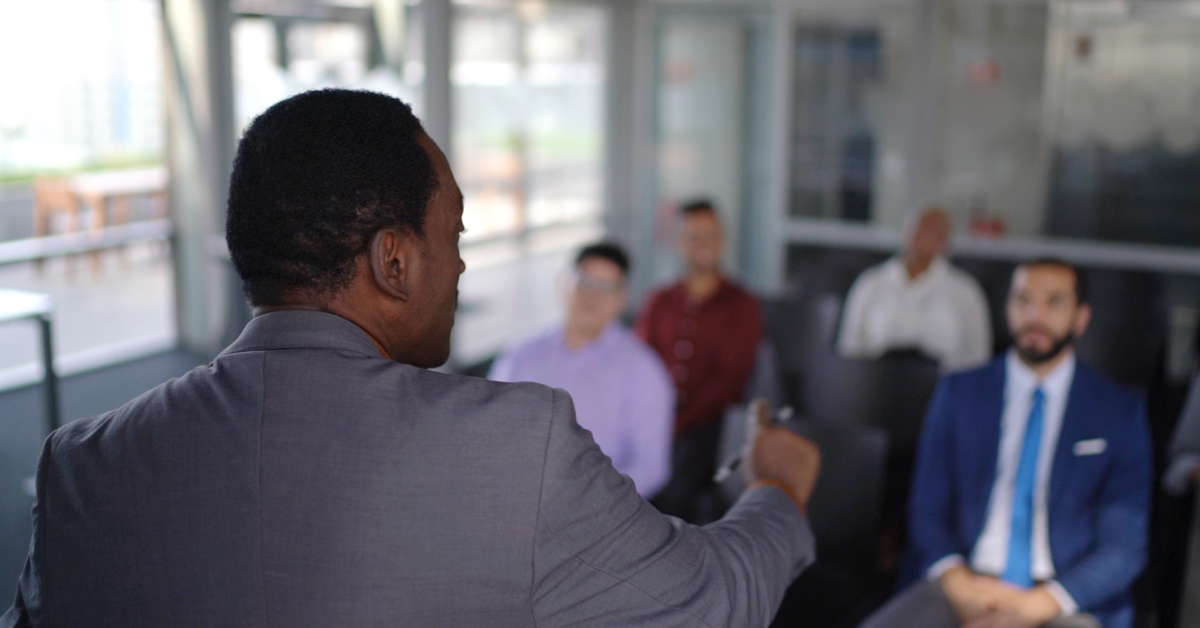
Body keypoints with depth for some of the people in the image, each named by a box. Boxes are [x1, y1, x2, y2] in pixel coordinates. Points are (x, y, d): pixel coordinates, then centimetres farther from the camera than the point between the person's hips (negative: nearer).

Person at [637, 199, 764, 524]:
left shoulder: (741, 305, 7)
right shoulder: (659, 302, 18)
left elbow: (731, 377, -2)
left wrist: (680, 422, -13)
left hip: (706, 420, -3)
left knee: (675, 487, -29)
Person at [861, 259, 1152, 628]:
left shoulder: (1120, 412, 9)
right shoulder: (958, 393, 13)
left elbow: (1125, 545, 4)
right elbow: (926, 509, 10)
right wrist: (956, 581, -9)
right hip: (966, 587, 1)